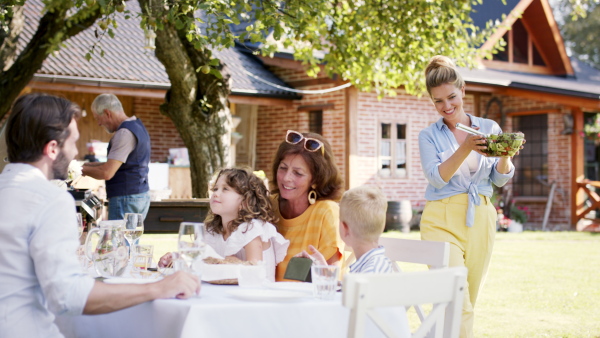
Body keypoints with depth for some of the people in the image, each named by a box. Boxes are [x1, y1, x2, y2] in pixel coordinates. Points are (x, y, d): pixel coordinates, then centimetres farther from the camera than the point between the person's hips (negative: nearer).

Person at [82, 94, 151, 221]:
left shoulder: (124, 133, -17)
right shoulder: (136, 126, 14)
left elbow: (107, 173, -20)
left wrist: (83, 169, -4)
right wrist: (94, 165, 15)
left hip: (126, 198, -10)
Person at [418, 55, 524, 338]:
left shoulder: (489, 128, 8)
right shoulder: (429, 136, 2)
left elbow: (500, 180, 9)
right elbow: (437, 178, -11)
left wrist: (505, 156, -13)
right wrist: (466, 149, -24)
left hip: (481, 219, 4)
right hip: (442, 220, -3)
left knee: (469, 301, 10)